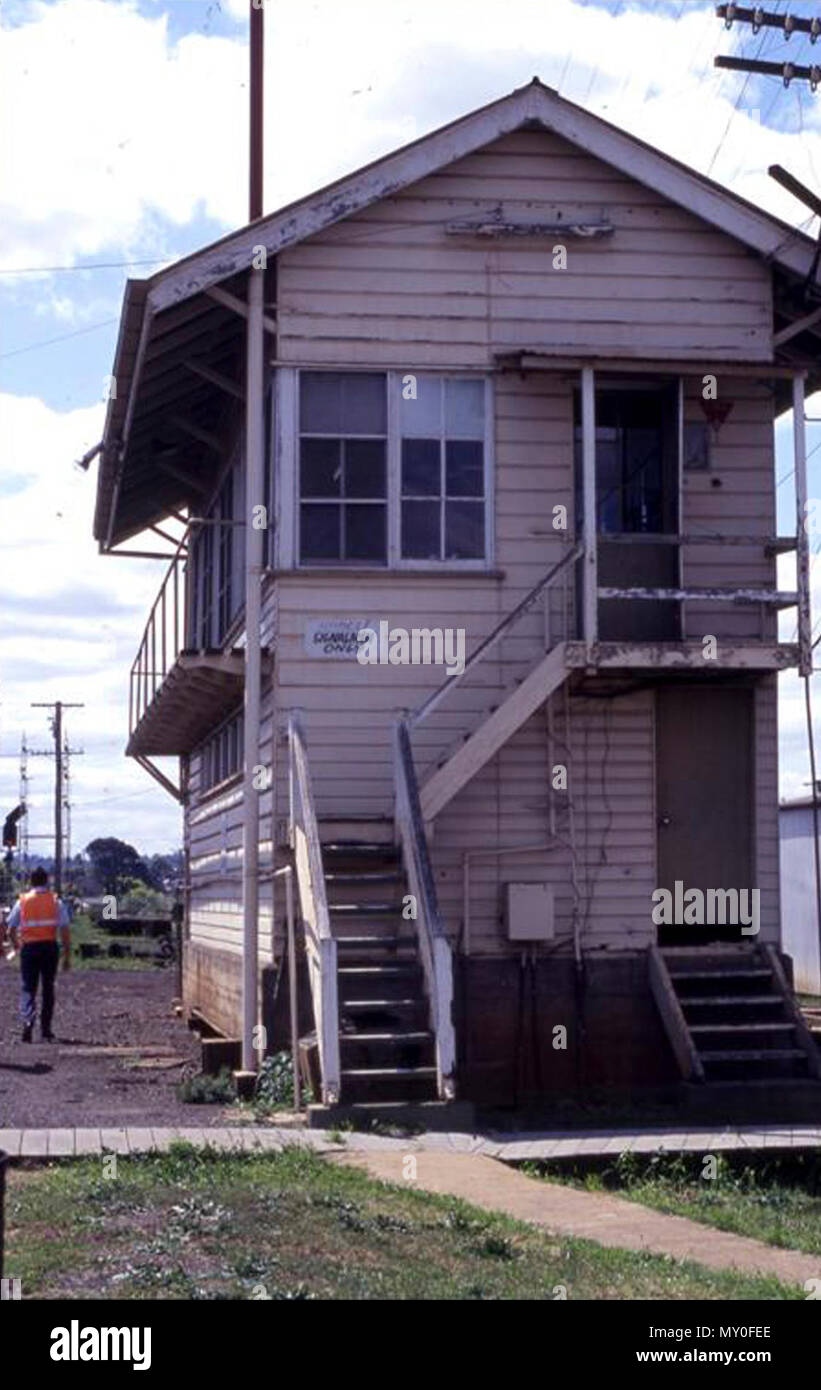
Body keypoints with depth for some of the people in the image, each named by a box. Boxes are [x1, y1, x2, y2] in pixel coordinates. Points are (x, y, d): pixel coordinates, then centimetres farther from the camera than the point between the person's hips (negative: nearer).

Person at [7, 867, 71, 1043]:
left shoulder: (22, 902, 3)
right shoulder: (56, 901, 1)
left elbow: (11, 928, 7)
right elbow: (64, 930, -4)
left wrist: (16, 943, 28)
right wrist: (67, 956, 0)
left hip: (29, 947, 0)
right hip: (50, 947, 0)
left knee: (28, 988, 2)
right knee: (48, 988, 11)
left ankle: (28, 1020, -24)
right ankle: (45, 1030, 13)